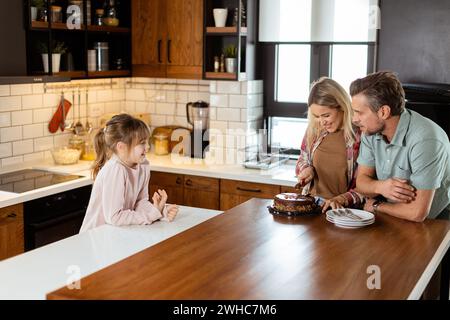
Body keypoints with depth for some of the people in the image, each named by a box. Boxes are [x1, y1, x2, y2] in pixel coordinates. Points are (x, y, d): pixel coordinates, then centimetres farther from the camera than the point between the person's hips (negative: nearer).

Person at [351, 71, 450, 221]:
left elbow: (416, 212, -26)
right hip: (390, 221, 6)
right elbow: (361, 182, 2)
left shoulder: (425, 140, -25)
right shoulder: (371, 131, -3)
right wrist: (380, 186, -21)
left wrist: (376, 206, -9)